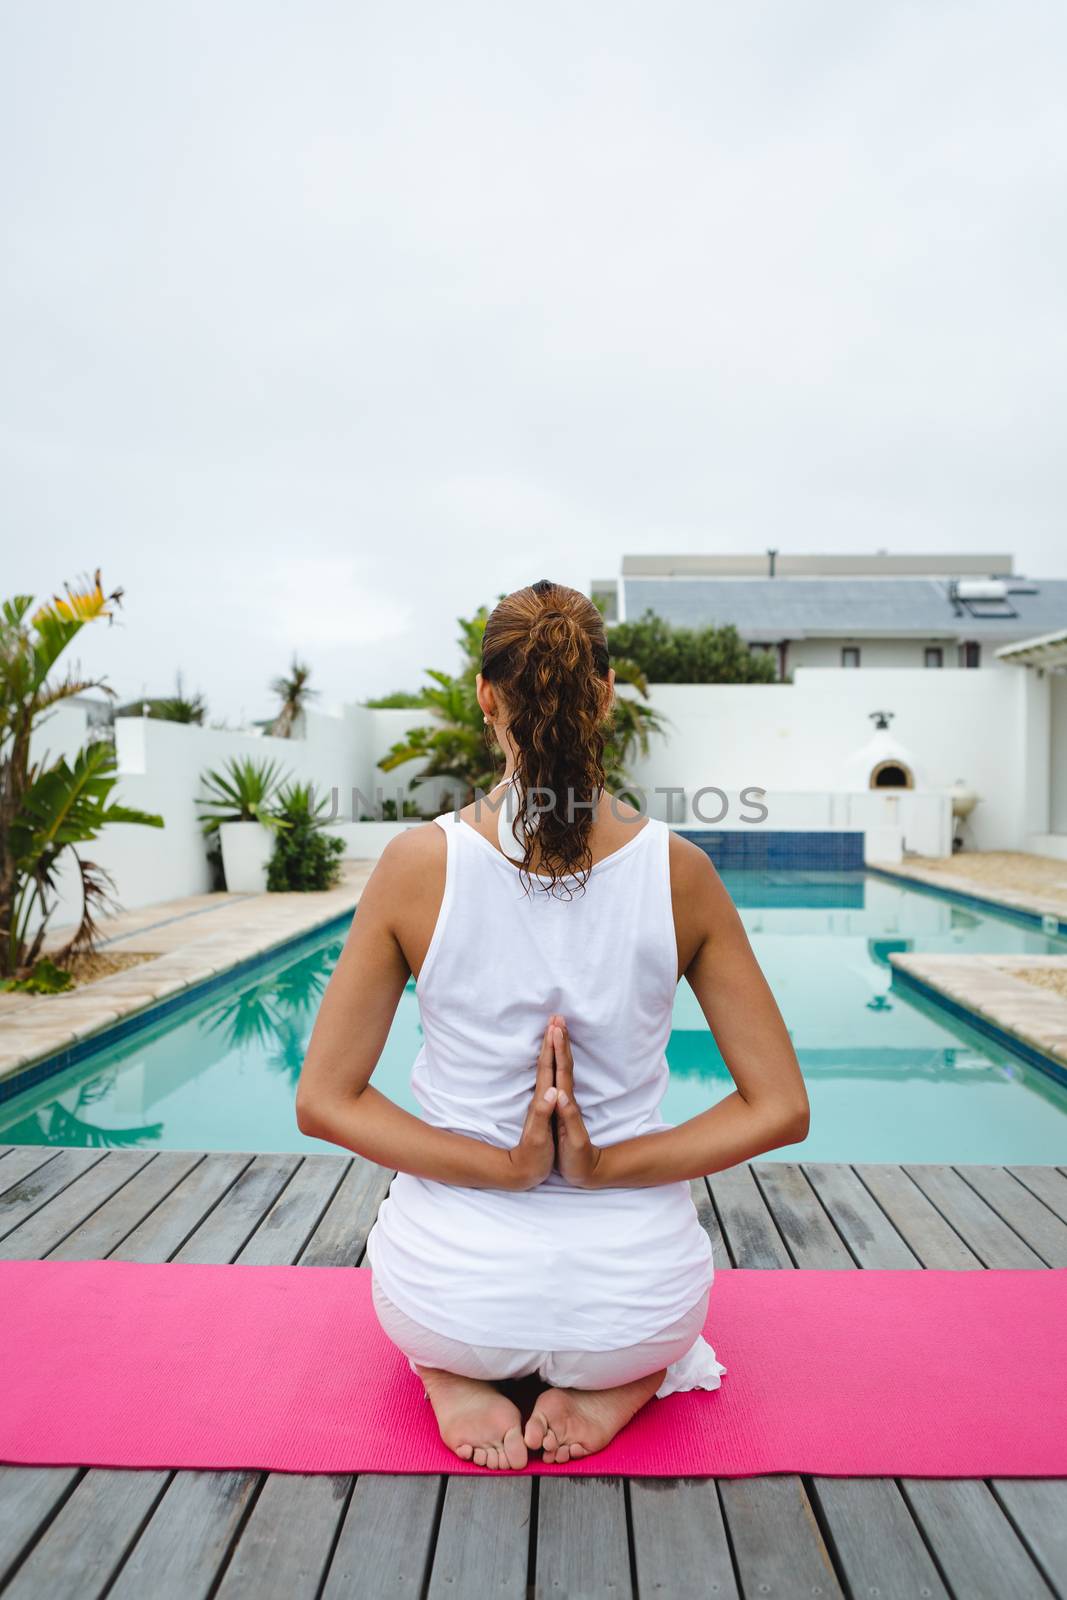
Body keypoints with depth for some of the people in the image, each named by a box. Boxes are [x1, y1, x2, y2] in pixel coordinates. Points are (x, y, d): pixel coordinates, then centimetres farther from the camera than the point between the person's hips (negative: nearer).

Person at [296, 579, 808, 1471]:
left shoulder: (418, 864, -15)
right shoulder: (679, 871, -13)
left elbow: (323, 1102, -10)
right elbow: (780, 1110, -8)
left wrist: (505, 1165, -12)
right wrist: (603, 1166, -9)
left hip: (450, 1296, 0)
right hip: (633, 1298, 1)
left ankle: (458, 1378, 9)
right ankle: (619, 1382, 8)